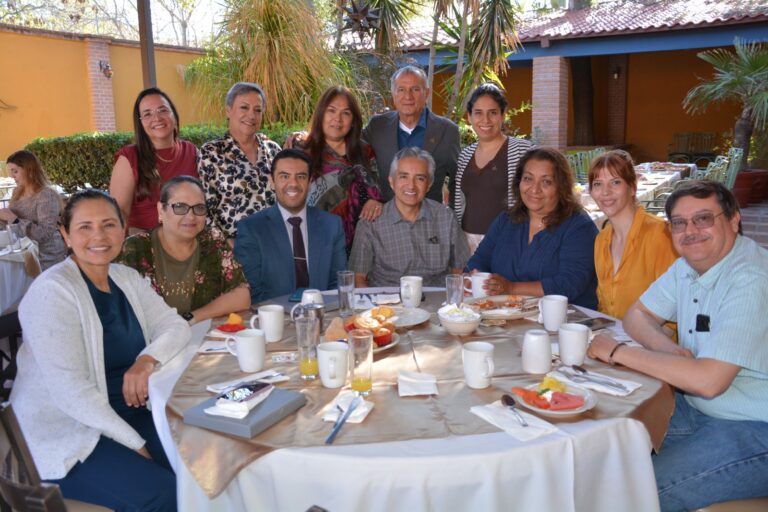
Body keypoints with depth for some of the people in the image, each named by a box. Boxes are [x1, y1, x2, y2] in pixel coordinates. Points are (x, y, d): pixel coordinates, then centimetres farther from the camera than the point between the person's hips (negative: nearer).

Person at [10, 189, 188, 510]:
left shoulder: (127, 279, 6)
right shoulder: (53, 290, -16)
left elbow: (175, 325, 3)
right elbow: (70, 390, -22)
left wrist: (148, 359, -20)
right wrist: (136, 445, -20)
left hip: (125, 415, 7)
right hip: (63, 434, -7)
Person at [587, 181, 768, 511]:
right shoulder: (688, 266, 3)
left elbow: (707, 381, -30)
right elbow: (637, 314, 11)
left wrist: (618, 352, -20)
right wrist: (669, 349, -12)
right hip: (696, 407, 8)